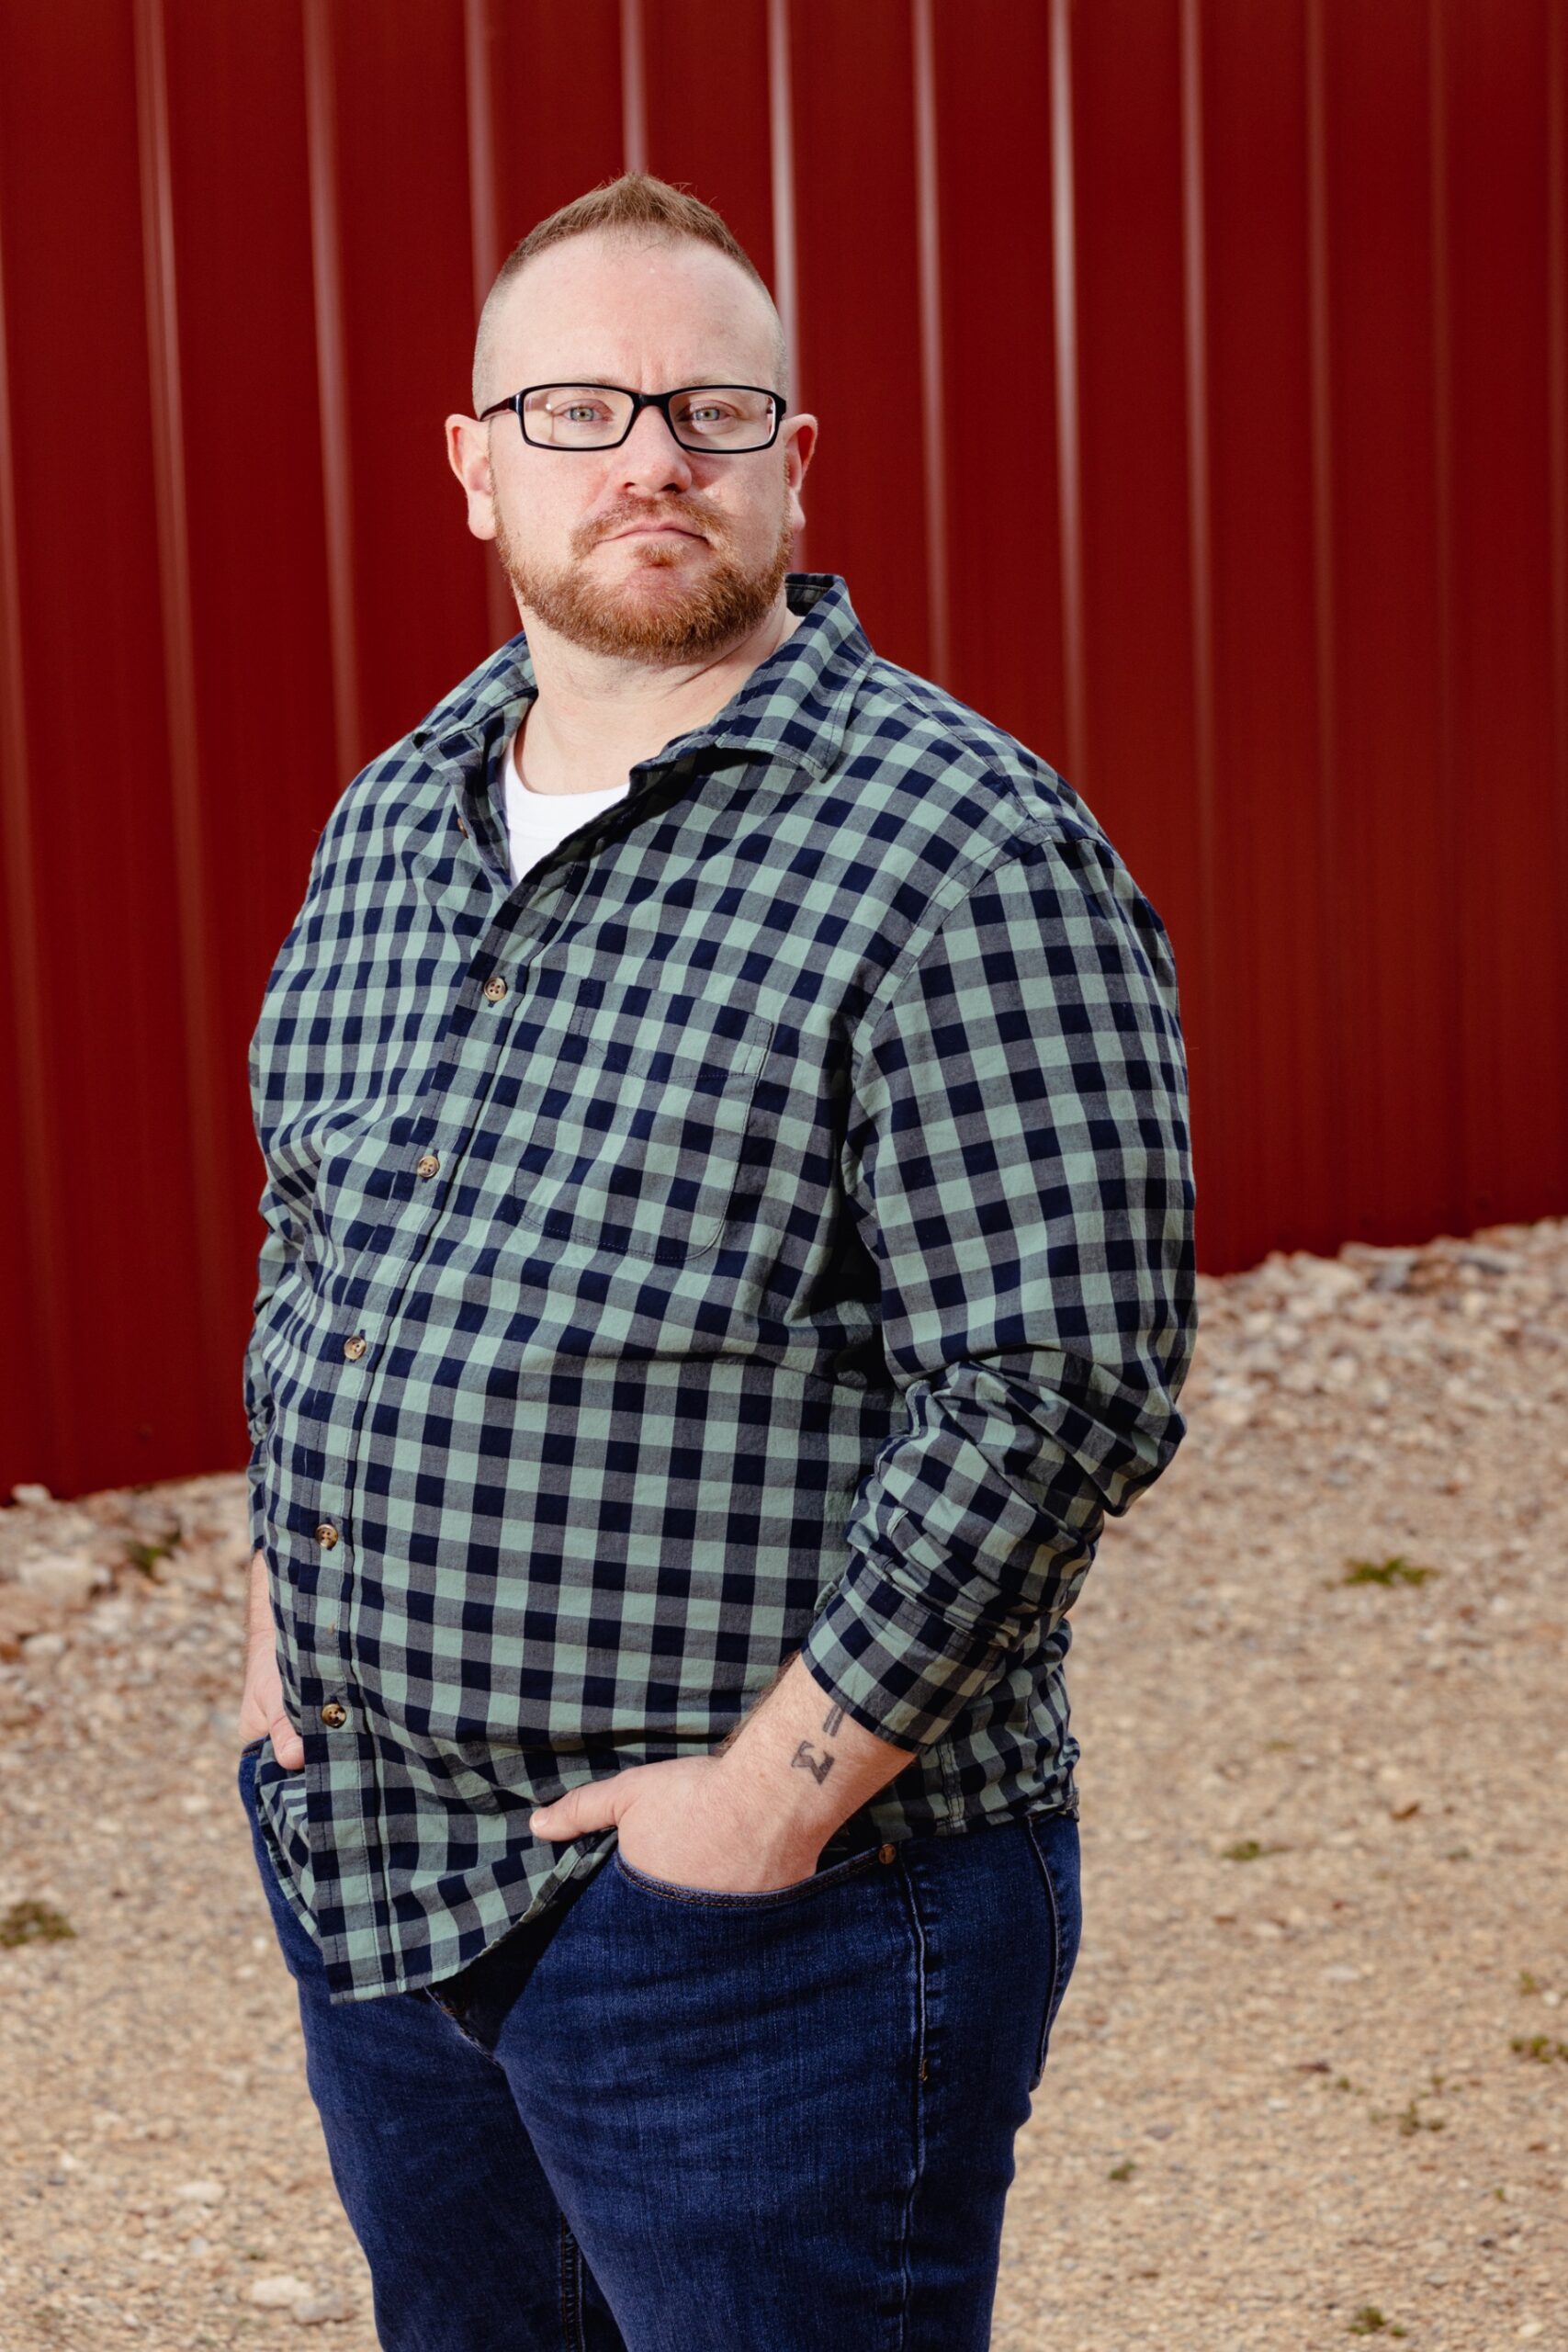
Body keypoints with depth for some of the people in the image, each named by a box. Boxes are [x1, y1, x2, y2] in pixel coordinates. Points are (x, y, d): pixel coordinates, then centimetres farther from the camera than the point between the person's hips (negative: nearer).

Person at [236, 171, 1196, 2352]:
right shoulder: (396, 813, 9)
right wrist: (286, 1606, 10)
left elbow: (1060, 1385, -19)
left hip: (772, 1907, -7)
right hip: (359, 1863, 7)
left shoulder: (963, 852, -15)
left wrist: (780, 1787, -19)